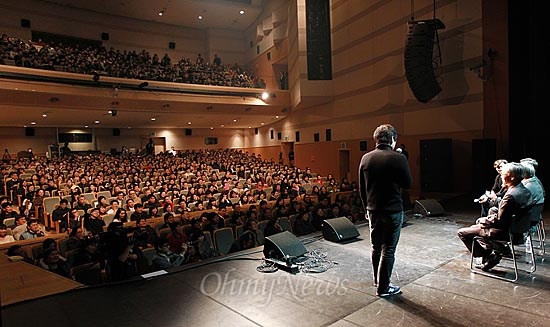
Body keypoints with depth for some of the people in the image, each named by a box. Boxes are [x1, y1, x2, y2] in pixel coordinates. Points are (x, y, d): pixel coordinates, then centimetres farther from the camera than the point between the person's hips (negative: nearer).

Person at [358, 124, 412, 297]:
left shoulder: (365, 158, 0)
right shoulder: (398, 158, -14)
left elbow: (361, 188, 6)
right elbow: (408, 183, -3)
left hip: (373, 210, 5)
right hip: (392, 211, -5)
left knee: (375, 247, 19)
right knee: (388, 250, 5)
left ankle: (377, 279, 36)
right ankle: (383, 287, 15)